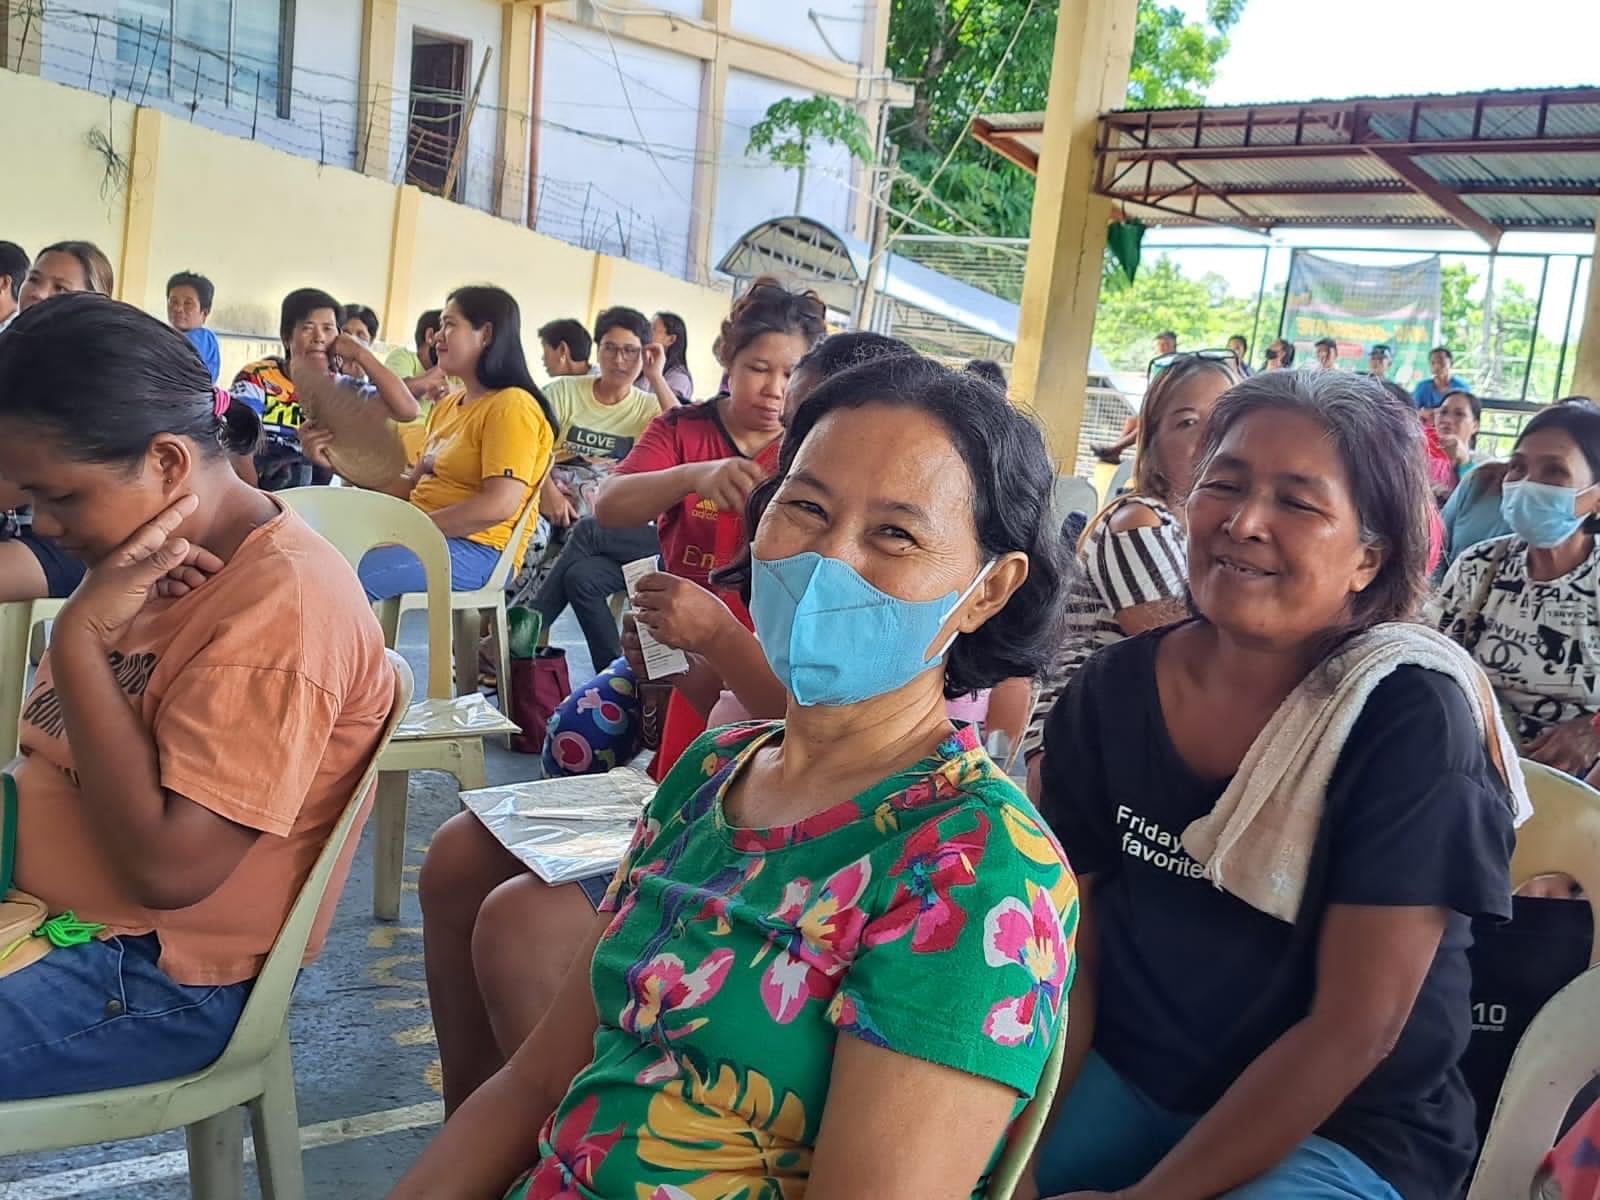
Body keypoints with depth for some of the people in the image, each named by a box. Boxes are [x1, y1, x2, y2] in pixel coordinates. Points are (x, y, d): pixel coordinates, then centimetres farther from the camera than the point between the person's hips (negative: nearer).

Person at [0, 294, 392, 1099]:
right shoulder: (157, 560, 3)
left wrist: (79, 638, -23)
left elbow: (170, 868, -25)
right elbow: (65, 750, 10)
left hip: (154, 974, -8)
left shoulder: (283, 605, -23)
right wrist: (90, 623, -9)